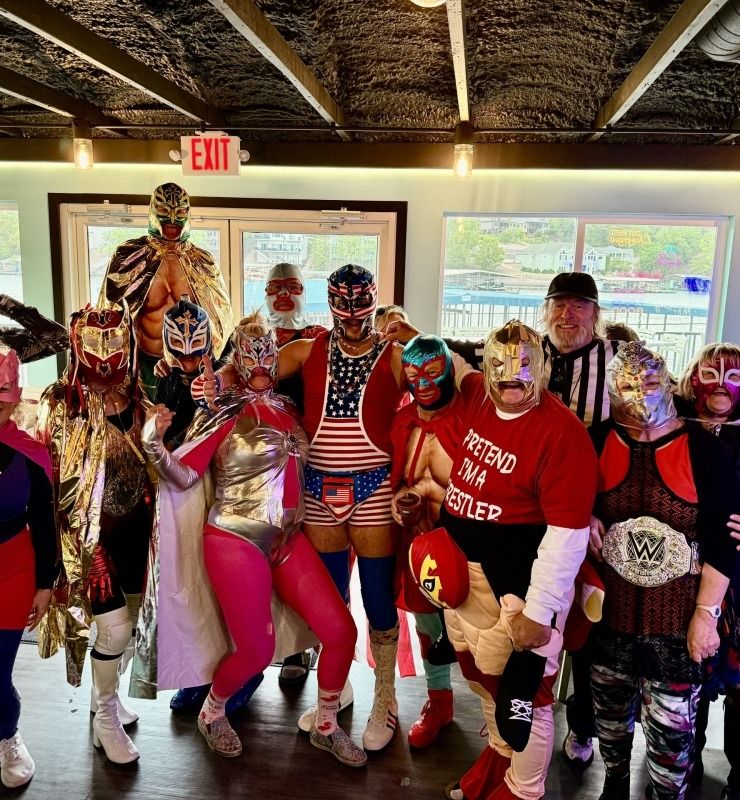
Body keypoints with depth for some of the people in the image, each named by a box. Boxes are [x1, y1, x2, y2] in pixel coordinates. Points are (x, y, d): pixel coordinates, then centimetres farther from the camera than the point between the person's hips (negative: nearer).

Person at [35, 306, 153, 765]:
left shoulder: (138, 395, 0)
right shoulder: (61, 402, -11)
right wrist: (73, 534, -11)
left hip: (136, 525, 4)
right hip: (91, 529, -4)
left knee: (132, 620, 15)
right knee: (114, 627, -5)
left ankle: (108, 694, 42)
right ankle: (105, 718, 22)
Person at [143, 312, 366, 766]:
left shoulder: (287, 409, 8)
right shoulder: (223, 412, -7)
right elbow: (184, 477, -11)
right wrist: (155, 444, -28)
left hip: (288, 539, 6)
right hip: (236, 541, -5)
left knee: (341, 630, 1)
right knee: (257, 649, -3)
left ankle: (326, 727, 25)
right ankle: (212, 713, 30)